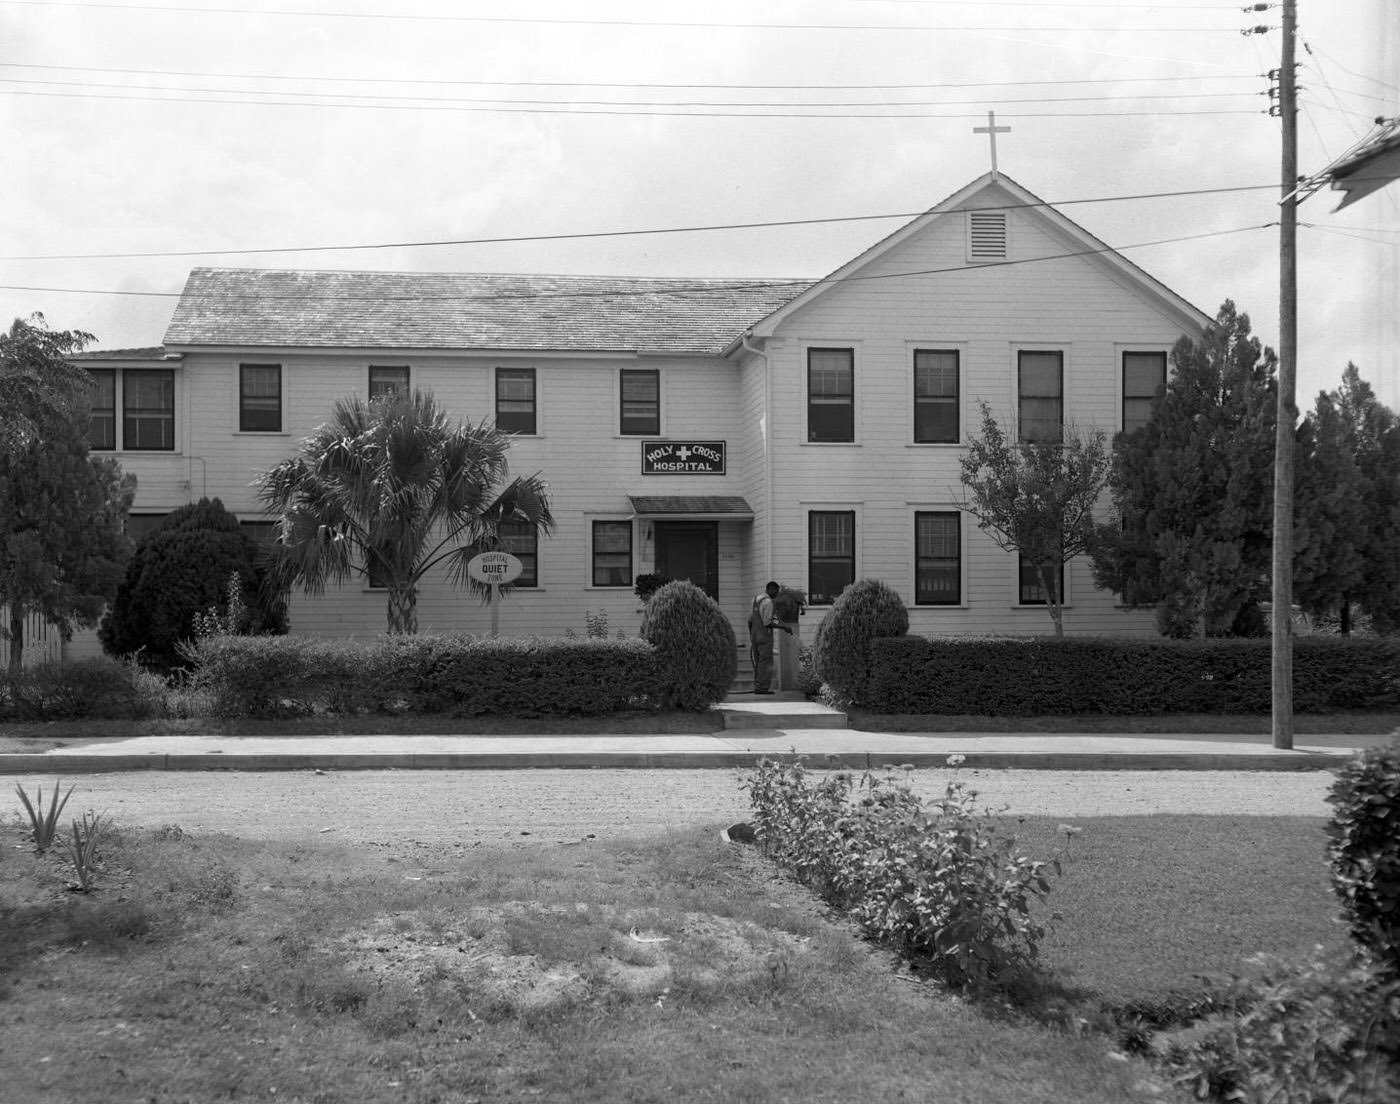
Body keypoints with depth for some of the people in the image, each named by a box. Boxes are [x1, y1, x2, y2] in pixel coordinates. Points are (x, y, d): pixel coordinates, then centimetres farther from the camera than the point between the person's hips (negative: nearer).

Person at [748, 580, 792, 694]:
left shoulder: (755, 599, 13)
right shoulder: (767, 602, -15)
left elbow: (750, 620, 16)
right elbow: (767, 623, -20)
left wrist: (750, 636, 24)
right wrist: (784, 627, -15)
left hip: (755, 636, 9)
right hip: (765, 637, -9)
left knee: (758, 662, 11)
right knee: (766, 662, -5)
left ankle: (757, 687, 9)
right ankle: (762, 688, -7)